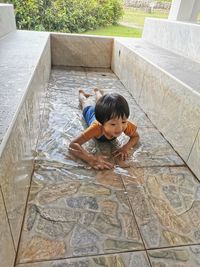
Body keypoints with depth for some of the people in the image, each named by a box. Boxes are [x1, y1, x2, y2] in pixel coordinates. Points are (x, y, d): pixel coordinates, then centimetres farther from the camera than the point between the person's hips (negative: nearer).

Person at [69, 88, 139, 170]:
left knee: (101, 101, 39)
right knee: (85, 102, 34)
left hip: (107, 112, 2)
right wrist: (91, 159, -74)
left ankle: (97, 91, 68)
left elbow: (136, 136, -26)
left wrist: (125, 148, -48)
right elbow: (72, 145, -58)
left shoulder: (126, 125, -47)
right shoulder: (96, 127, -55)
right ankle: (81, 92, 64)